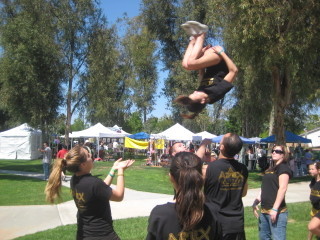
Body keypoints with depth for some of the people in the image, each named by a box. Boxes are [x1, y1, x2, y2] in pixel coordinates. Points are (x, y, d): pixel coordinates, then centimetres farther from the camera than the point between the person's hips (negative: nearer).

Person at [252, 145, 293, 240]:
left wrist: (275, 209, -22)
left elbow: (282, 188, -17)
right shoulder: (270, 169, 18)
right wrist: (256, 202, 14)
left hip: (277, 211, -9)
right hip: (264, 210, 9)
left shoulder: (283, 168, -7)